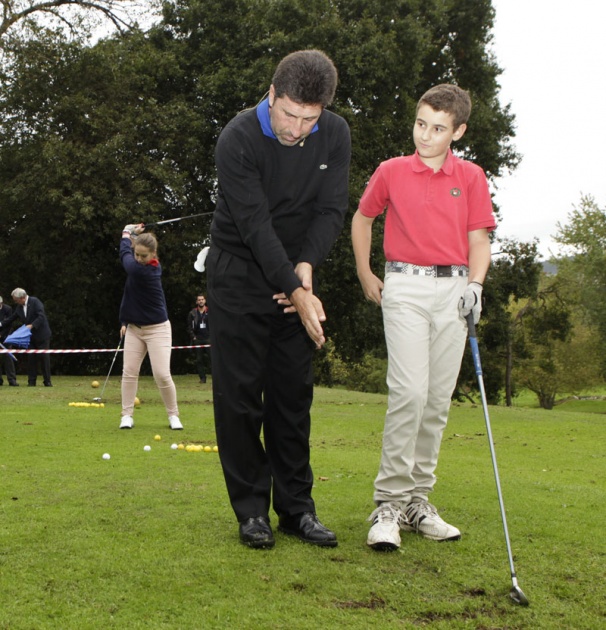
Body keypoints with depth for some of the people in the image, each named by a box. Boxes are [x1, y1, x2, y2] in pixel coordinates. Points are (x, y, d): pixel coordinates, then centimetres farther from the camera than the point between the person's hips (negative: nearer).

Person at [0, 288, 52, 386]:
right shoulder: (19, 307, 7)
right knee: (31, 358, 3)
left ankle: (47, 381, 3)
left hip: (42, 335, -6)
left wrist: (32, 325, -25)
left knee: (44, 357, -2)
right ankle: (31, 381, 7)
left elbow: (41, 316, -20)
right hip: (30, 337, 6)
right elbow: (10, 319, 14)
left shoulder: (35, 302, -13)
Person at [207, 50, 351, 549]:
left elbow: (331, 211, -5)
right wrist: (295, 291, -29)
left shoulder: (335, 136, -6)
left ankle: (296, 507, 9)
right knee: (239, 392, -5)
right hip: (241, 273, -4)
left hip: (296, 275, 4)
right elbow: (255, 225, -24)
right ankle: (252, 510, 3)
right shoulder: (239, 139, -21)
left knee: (293, 393, 4)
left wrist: (305, 268, -21)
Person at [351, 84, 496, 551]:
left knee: (438, 399, 3)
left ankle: (418, 500, 13)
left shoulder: (471, 177, 8)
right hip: (405, 288, -2)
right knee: (409, 392, -16)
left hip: (454, 290, 2)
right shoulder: (391, 172, 6)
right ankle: (389, 503, -12)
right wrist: (365, 276, 16)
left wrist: (475, 284, -8)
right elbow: (362, 219, 20)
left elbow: (479, 238, 8)